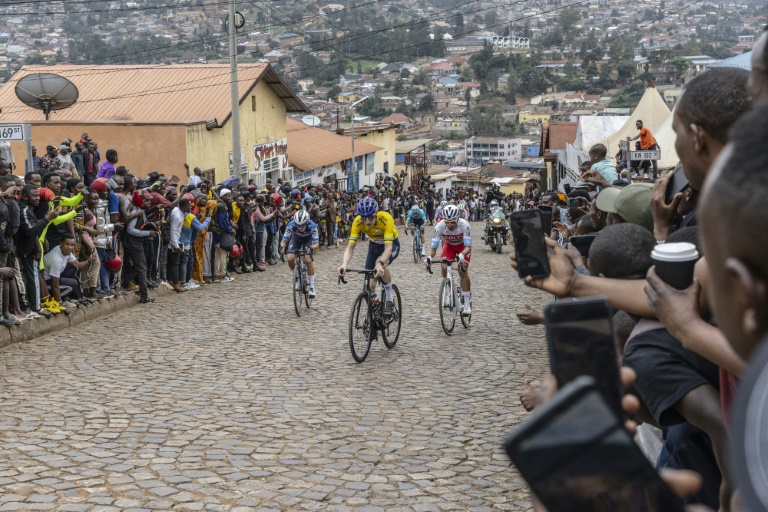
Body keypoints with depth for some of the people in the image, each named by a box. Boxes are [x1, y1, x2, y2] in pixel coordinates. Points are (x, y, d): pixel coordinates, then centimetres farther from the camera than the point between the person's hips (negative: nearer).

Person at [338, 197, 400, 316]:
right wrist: (344, 265, -48)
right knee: (371, 283, -4)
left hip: (391, 244, -4)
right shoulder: (357, 222, -28)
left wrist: (380, 264, -61)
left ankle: (390, 300, -15)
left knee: (381, 264, -34)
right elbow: (350, 247, -29)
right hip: (374, 245, 4)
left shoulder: (386, 219, -37)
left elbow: (388, 248, -43)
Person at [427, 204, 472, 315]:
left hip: (463, 246, -3)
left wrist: (461, 255, -61)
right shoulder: (439, 226, -32)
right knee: (444, 267, -20)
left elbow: (468, 246, -40)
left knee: (463, 271, -20)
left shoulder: (464, 224, -38)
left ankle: (467, 304, -12)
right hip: (449, 245, 3)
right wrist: (429, 257, -50)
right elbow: (434, 247, -29)